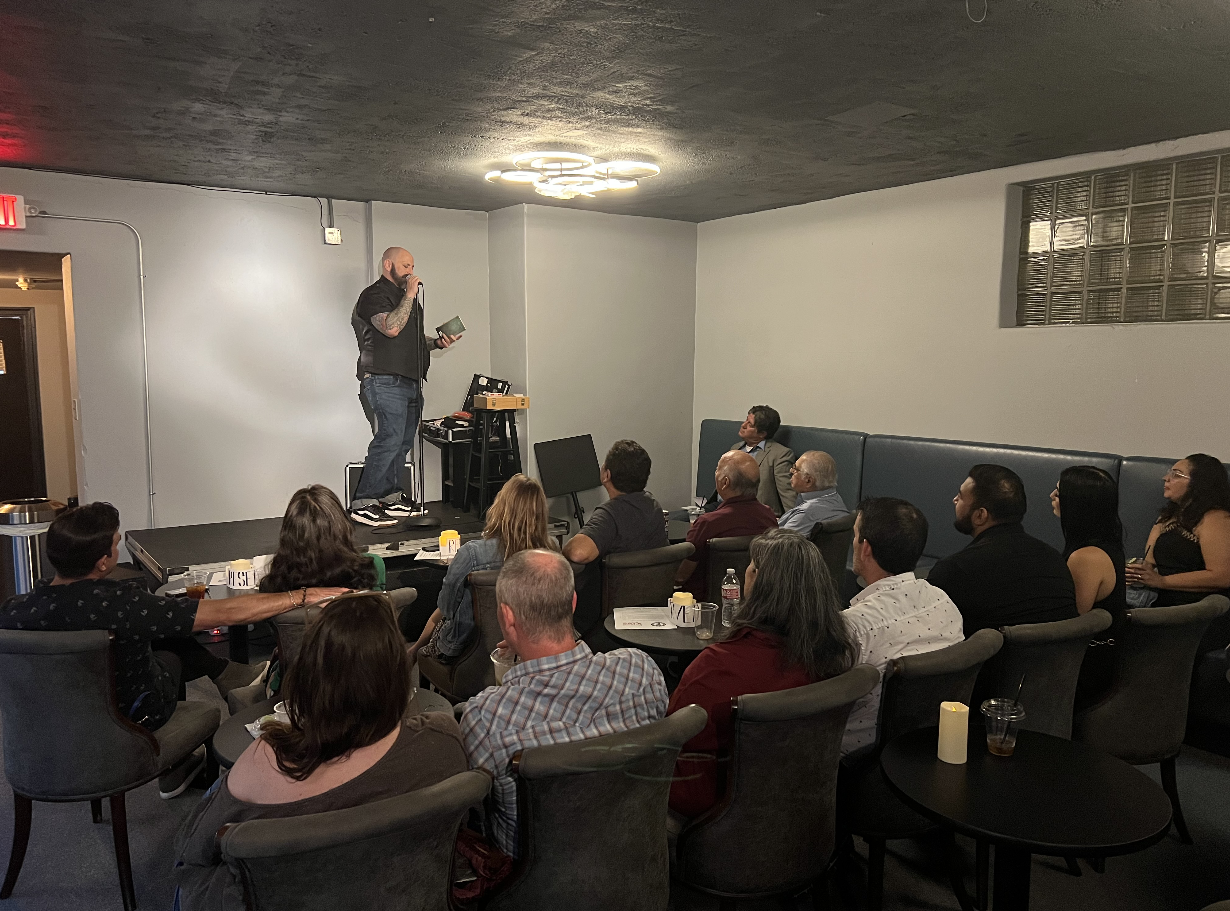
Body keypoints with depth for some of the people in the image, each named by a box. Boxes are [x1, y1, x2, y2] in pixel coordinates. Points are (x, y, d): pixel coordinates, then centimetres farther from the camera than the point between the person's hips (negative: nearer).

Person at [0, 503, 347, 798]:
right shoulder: (122, 606, -35)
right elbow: (227, 613, -31)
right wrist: (305, 595, -21)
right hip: (132, 719, -4)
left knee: (168, 631, 18)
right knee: (173, 650, 21)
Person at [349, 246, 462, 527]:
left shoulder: (405, 296, 25)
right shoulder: (374, 295, -4)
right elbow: (391, 328, -22)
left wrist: (436, 342, 12)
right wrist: (409, 296, -14)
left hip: (410, 382, 10)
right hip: (385, 380, -9)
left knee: (404, 442, 8)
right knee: (389, 439, -16)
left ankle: (391, 497, 15)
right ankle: (362, 505, -13)